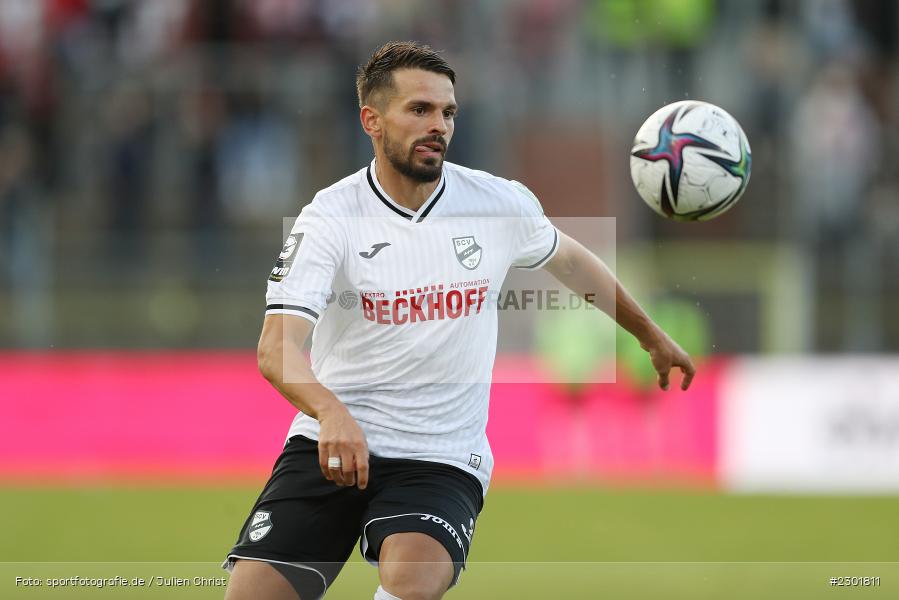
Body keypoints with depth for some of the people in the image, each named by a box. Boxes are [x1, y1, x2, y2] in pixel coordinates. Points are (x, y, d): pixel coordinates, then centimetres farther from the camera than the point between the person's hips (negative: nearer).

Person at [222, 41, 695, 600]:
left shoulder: (502, 203, 1)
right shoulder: (331, 217, -8)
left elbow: (570, 259, 24)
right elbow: (277, 348, -19)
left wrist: (652, 336, 34)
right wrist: (332, 412, -39)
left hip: (442, 458, 0)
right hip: (332, 439, 0)